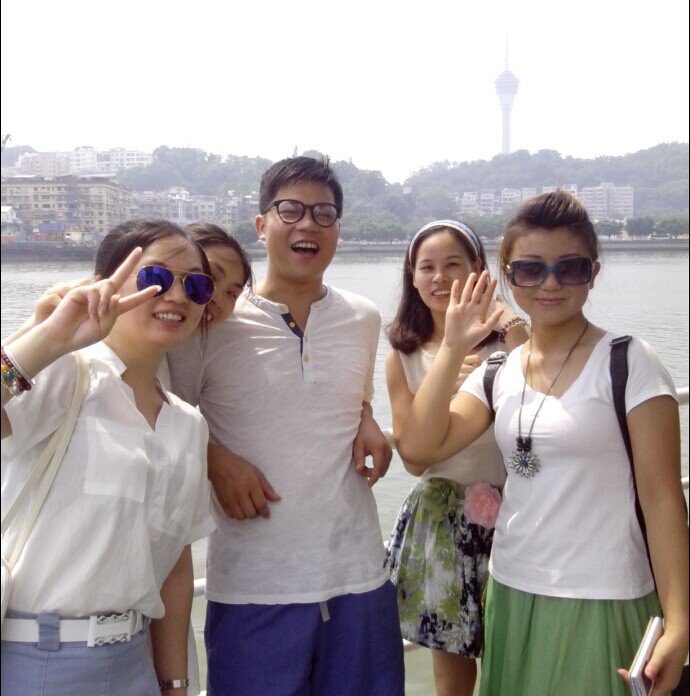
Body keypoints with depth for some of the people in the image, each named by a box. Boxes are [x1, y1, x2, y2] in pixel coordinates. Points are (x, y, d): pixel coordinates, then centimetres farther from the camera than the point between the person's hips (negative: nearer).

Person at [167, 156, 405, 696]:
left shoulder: (364, 319, 6)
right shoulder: (214, 320, -6)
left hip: (358, 572, 4)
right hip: (251, 584, -3)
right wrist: (216, 460, -13)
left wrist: (369, 424, 2)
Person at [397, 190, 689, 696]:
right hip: (511, 596, 5)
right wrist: (453, 348, -7)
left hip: (603, 606, -5)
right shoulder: (499, 373, 5)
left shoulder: (629, 364, -10)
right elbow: (418, 447, -6)